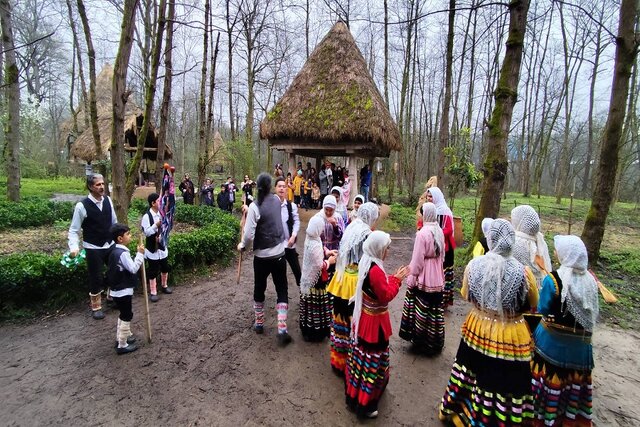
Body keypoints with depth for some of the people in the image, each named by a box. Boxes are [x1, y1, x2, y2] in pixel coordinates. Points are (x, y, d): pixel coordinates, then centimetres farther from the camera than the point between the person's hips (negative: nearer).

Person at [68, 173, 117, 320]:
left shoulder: (108, 200, -3)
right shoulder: (82, 206, -17)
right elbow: (73, 230, -11)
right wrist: (74, 247, -24)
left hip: (111, 245, 5)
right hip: (93, 249, -5)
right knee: (96, 278, 6)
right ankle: (96, 307, 27)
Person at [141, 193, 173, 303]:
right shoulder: (147, 216, -16)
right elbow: (146, 232, -20)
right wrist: (156, 225, -31)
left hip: (163, 246, 6)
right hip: (152, 248, -6)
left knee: (165, 268, 17)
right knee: (153, 270, 2)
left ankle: (164, 286, 37)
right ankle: (153, 292, 13)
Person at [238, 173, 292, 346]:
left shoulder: (254, 206, -16)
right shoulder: (276, 200, -2)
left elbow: (249, 234, -17)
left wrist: (242, 245, 1)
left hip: (261, 256, -2)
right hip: (279, 253, 3)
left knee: (259, 289, 17)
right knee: (282, 290, 8)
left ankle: (259, 323, 34)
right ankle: (282, 330, 1)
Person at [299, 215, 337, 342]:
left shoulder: (310, 239, -2)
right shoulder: (315, 245, -30)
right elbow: (319, 266, -24)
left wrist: (327, 252, 4)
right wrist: (329, 261, -9)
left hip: (308, 278, 9)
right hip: (316, 281, -9)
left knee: (309, 305, 21)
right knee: (316, 307, 7)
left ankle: (307, 328, 36)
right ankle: (316, 332, 21)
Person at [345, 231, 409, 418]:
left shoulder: (367, 262, 2)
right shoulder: (375, 270, -29)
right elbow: (386, 295, -22)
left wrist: (393, 277, 4)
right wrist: (397, 280, -11)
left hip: (365, 317, 10)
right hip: (374, 321, -10)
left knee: (363, 357, 24)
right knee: (371, 360, 5)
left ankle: (356, 394, 43)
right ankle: (364, 404, 22)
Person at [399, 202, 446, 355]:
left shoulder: (422, 233, -20)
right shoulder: (439, 231, 3)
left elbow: (417, 258, -17)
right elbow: (442, 254, 11)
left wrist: (411, 277, -8)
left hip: (423, 276, -7)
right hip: (437, 276, 7)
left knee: (423, 310, 6)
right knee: (435, 309, 15)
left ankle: (422, 341, 17)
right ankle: (435, 342, 28)